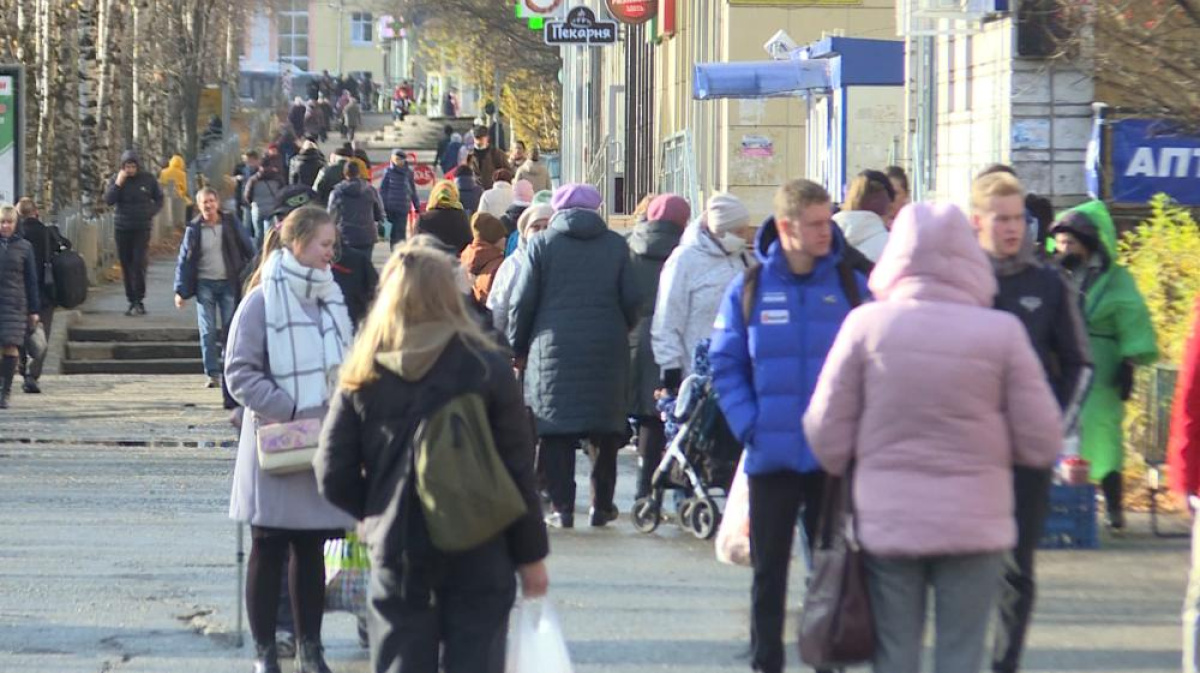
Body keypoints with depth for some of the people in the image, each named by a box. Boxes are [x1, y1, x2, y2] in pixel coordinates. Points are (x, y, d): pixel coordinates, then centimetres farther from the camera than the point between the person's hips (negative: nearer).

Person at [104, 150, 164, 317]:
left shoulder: (148, 179, 0)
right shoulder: (116, 179, 3)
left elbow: (159, 198, 13)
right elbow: (108, 200, -6)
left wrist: (152, 212, -3)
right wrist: (118, 184, -16)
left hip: (142, 227, -2)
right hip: (122, 228, 2)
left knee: (139, 263, -13)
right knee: (126, 264, 4)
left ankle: (139, 301, -13)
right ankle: (132, 301, 11)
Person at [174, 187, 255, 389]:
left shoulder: (230, 223, 1)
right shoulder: (194, 229, 0)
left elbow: (248, 250, 7)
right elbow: (184, 260, 2)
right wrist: (180, 291, -3)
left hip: (228, 283, 0)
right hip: (204, 284, 0)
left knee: (231, 329, 0)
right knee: (207, 332, -2)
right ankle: (212, 374, 2)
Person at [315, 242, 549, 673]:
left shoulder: (364, 377, -2)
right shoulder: (486, 367, -7)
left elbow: (334, 477, -2)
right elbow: (518, 470, -5)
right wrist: (531, 556, 4)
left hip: (396, 556, 2)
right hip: (478, 557, -2)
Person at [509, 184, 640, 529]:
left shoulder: (541, 243, 0)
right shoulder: (616, 244, 6)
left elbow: (522, 302, -1)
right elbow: (631, 300, 5)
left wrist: (518, 347, 9)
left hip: (554, 348, -2)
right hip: (607, 349, 2)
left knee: (557, 430, 2)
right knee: (605, 429, 10)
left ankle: (562, 507, -2)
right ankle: (602, 506, 14)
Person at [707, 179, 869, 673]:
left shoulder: (850, 286, 1)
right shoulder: (749, 289, 0)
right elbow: (725, 364, 4)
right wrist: (748, 425, -7)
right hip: (772, 458, 0)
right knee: (769, 570, 9)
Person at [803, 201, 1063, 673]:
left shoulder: (866, 325, -7)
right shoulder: (1002, 332, -9)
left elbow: (827, 435, -3)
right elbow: (1042, 444, -6)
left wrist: (855, 475, 17)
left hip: (886, 523, 1)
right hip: (974, 525, -1)